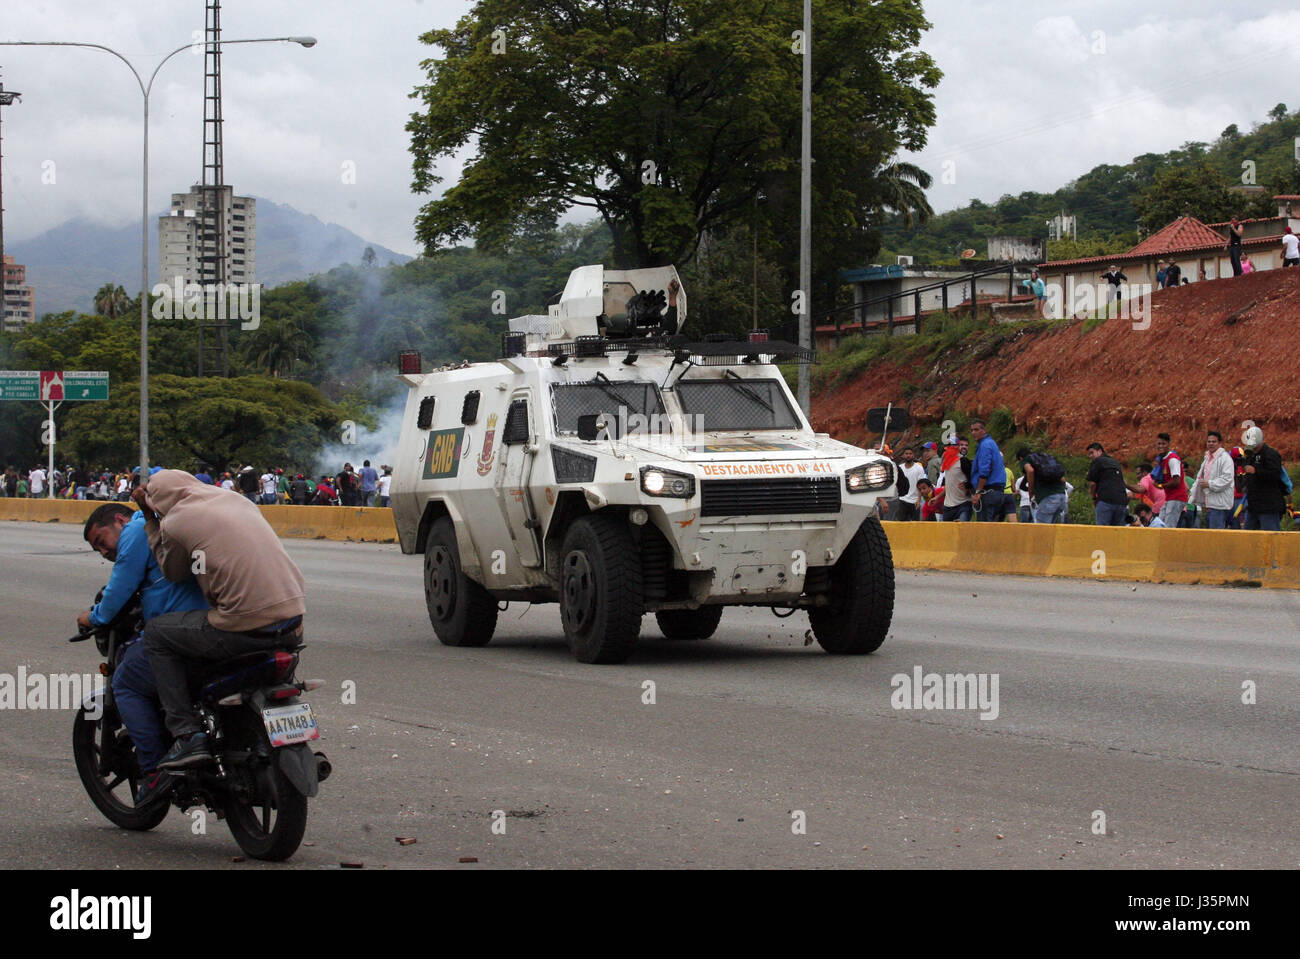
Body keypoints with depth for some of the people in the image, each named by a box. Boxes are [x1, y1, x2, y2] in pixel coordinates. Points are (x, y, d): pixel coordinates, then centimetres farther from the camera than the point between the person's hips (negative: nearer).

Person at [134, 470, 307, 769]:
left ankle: (188, 736, 1)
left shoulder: (176, 523, -1)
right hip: (294, 627, 7)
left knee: (156, 633, 11)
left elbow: (173, 573, 16)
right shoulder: (237, 501, 19)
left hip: (249, 628, -7)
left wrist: (150, 519, 21)